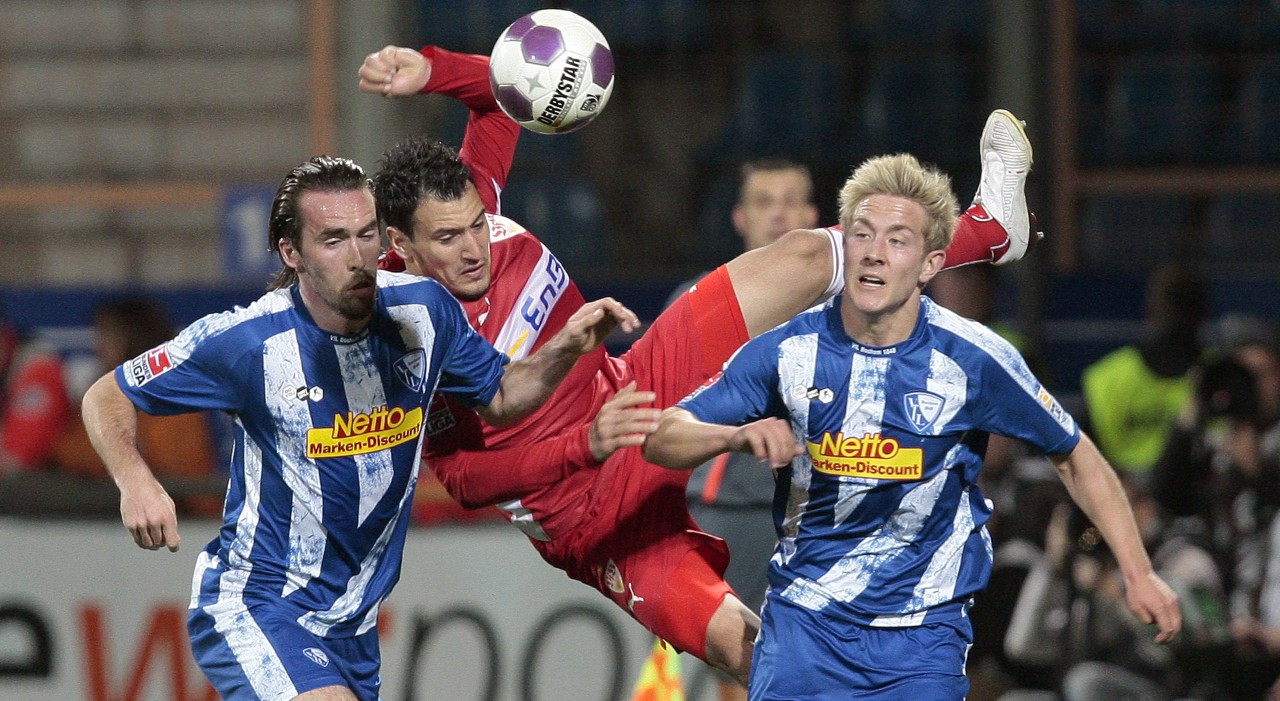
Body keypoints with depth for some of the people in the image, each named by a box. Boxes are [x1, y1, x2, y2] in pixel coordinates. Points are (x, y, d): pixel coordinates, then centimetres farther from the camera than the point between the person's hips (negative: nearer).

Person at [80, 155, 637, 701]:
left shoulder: (422, 310, -4)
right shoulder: (245, 341, -18)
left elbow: (499, 399, 13)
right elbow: (106, 398, -7)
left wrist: (566, 348, -6)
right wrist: (136, 483, -26)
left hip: (353, 622, 7)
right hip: (252, 608, -7)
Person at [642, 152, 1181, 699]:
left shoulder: (972, 359, -11)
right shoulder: (788, 350, -7)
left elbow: (1075, 457, 2)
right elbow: (661, 440, -5)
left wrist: (1138, 573, -1)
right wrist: (735, 436, -27)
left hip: (923, 631, -1)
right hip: (803, 622, 1)